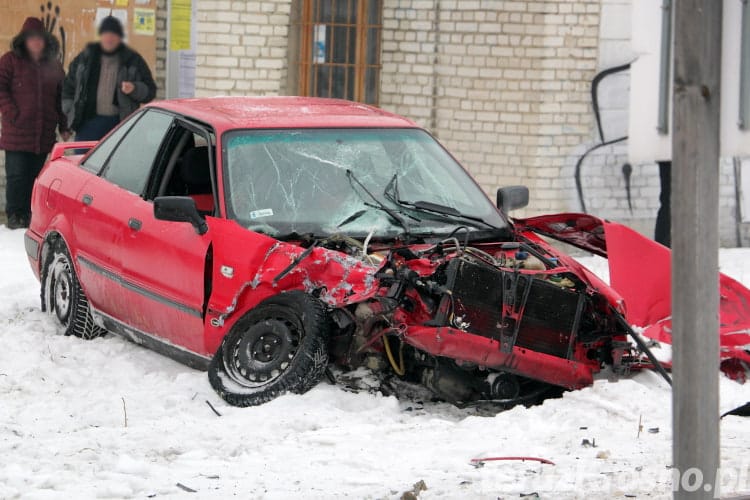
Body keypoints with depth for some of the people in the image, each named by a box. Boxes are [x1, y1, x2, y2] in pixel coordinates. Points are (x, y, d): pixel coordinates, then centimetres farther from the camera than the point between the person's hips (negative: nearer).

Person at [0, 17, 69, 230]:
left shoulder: (53, 65, 15)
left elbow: (61, 97, 20)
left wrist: (64, 127, 15)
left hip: (44, 135, 4)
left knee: (35, 175, 4)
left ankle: (28, 215, 10)